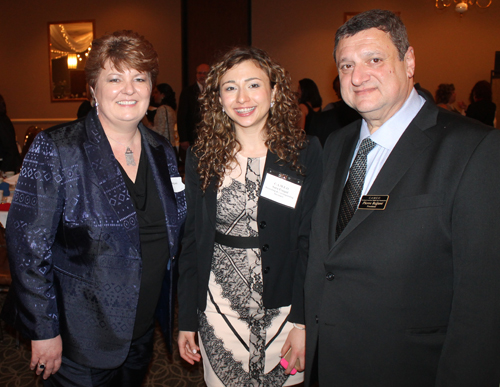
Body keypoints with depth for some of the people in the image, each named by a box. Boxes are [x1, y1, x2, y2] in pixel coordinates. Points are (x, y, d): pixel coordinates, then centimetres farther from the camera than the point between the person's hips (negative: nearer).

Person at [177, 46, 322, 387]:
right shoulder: (202, 157, 0)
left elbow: (312, 241, -6)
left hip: (281, 313, -1)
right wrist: (187, 319, 3)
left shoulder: (305, 153, -6)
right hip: (218, 313, 2)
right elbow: (193, 240, 3)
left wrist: (303, 321, -11)